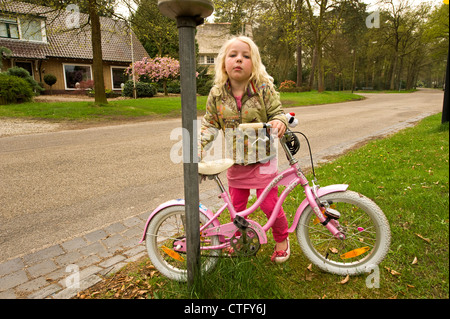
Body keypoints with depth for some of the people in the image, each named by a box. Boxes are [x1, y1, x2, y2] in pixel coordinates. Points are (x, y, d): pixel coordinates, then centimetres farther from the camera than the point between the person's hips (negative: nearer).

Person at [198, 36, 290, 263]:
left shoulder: (264, 89, -10)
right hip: (235, 161, 3)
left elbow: (277, 112, -4)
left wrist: (279, 121, -28)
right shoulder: (217, 93, -4)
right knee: (237, 206, 15)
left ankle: (281, 239, 32)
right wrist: (199, 147, -6)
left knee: (269, 204, 2)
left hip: (262, 159, -3)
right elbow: (210, 124, 3)